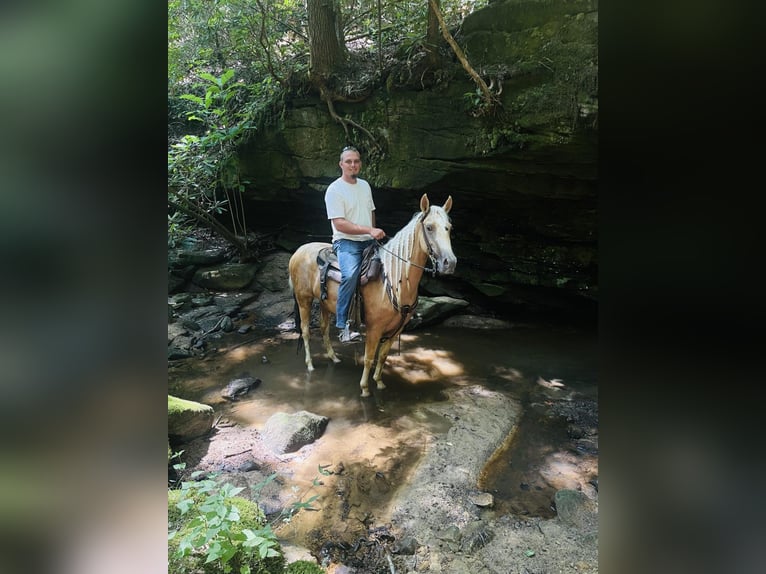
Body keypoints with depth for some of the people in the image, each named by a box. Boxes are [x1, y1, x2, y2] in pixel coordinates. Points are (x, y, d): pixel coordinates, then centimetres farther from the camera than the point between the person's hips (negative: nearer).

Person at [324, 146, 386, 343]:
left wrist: (375, 234, 12)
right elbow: (339, 224, -18)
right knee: (351, 275, -33)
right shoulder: (334, 189, -10)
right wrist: (369, 230, -24)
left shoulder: (365, 185, 13)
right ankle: (344, 326, -27)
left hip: (369, 242, 8)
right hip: (346, 242, -8)